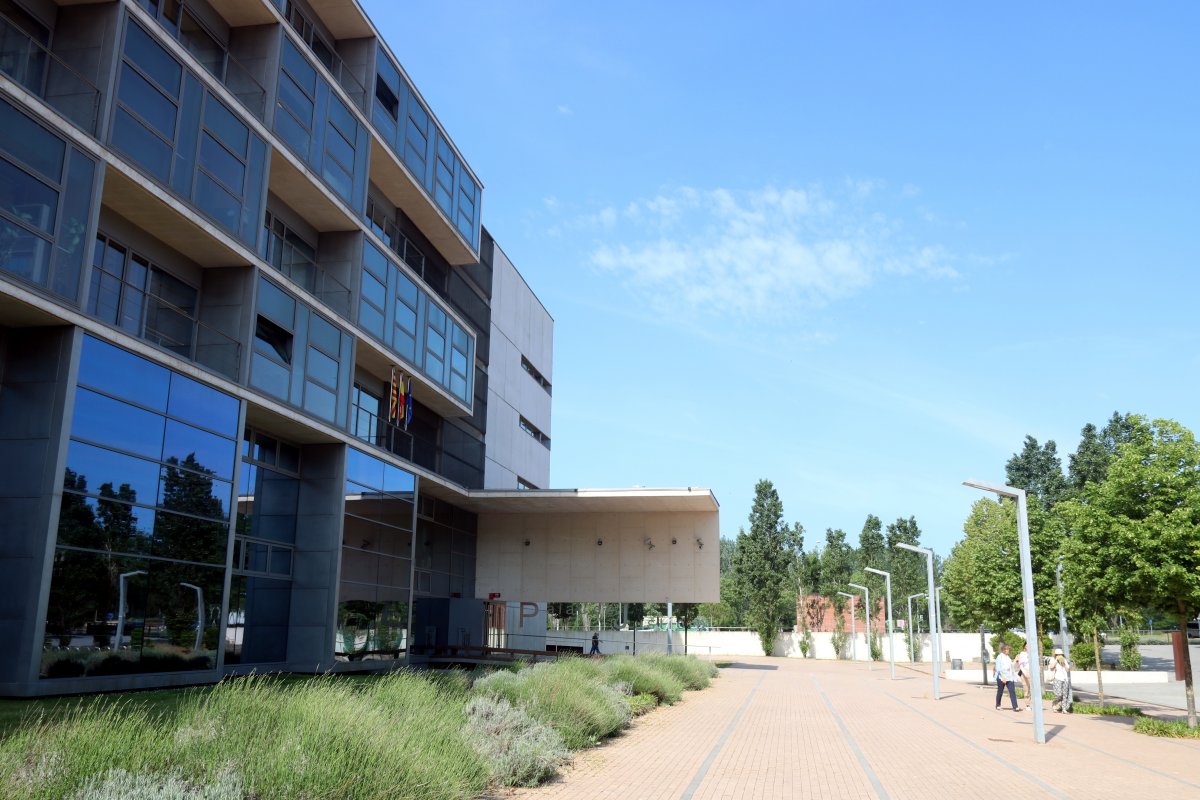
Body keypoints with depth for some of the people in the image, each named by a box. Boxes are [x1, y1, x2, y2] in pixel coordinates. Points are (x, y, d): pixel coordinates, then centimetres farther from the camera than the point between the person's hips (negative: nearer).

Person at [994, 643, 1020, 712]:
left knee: (1012, 691, -8)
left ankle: (1015, 707, -14)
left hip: (1009, 677, 5)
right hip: (1001, 677, -5)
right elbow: (998, 669, -12)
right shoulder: (999, 657, -6)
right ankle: (998, 706, 20)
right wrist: (1003, 677, -19)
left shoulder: (1008, 657, 15)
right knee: (1000, 692, 5)